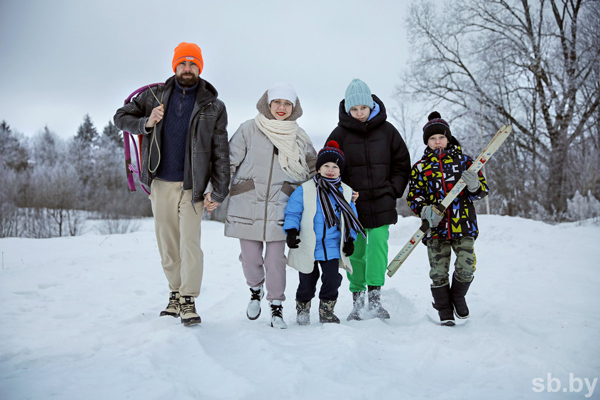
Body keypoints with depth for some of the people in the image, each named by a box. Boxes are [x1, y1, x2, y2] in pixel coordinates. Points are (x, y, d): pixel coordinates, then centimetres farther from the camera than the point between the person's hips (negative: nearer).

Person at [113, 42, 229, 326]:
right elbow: (121, 117, 13)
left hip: (192, 186, -2)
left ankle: (188, 300, 5)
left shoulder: (213, 107, 1)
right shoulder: (155, 96, 6)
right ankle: (175, 294, 24)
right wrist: (146, 123, -8)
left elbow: (220, 153, 0)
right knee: (167, 244, 9)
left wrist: (218, 192, -6)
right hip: (160, 184, 3)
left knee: (190, 243, -7)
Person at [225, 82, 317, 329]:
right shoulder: (249, 129, 1)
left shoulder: (299, 137, 9)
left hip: (279, 209, 1)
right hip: (246, 205, 0)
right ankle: (256, 291, 36)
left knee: (275, 259, -3)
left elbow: (313, 169, 20)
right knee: (250, 258, 6)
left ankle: (276, 307, 14)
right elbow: (230, 161, 1)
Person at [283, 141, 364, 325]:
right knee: (307, 282, 9)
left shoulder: (346, 192, 4)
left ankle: (326, 311, 18)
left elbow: (350, 219, 12)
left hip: (332, 247, 2)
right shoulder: (305, 190, -6)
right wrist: (291, 231, -16)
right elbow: (292, 213, -3)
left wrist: (350, 240, 4)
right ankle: (302, 309, 34)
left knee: (332, 279, -4)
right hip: (307, 246, -2)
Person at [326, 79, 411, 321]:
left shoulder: (386, 130, 4)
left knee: (378, 242, -13)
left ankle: (375, 296, -9)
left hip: (381, 203, 0)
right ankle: (357, 300, 16)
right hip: (352, 203, 0)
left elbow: (402, 164, 12)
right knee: (355, 250, 5)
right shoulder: (340, 134, 1)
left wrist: (393, 190, 3)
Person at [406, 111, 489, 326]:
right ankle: (445, 313, 18)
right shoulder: (420, 166, 7)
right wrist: (426, 211, -13)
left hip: (463, 224, 0)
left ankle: (458, 296, 27)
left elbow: (482, 190, 9)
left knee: (466, 267, -4)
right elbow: (413, 197, 7)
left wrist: (474, 185, -15)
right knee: (438, 272, 1)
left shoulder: (463, 160, 8)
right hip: (436, 227, 0)